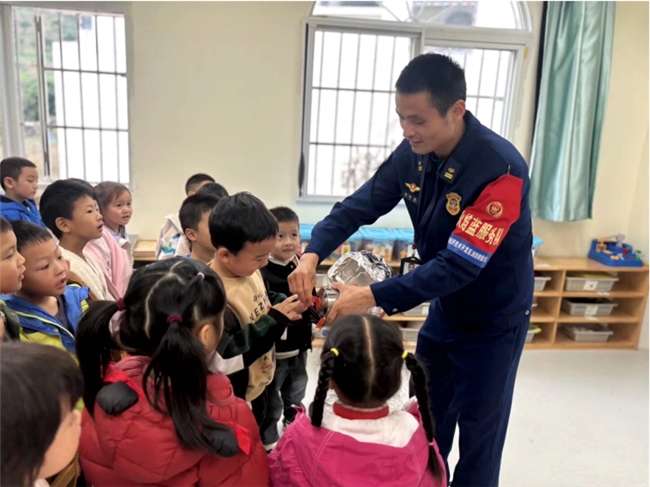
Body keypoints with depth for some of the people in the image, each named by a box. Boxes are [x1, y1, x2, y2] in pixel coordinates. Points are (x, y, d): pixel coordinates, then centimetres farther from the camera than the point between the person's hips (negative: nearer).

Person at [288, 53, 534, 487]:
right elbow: (361, 205, -8)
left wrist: (375, 297, -37)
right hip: (444, 309, 6)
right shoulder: (414, 153, -10)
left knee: (478, 434, 12)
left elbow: (459, 265, -33)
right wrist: (313, 254, -25)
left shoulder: (501, 170, -30)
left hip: (493, 320, -6)